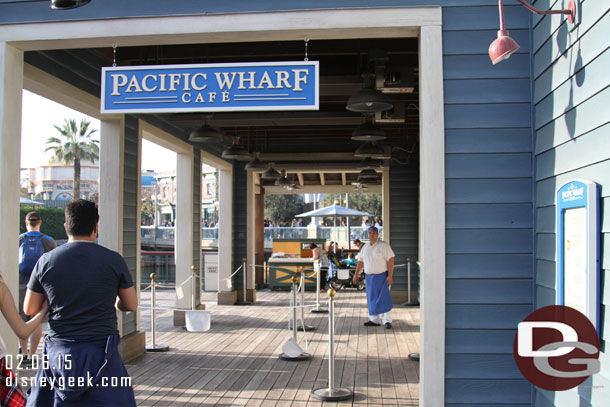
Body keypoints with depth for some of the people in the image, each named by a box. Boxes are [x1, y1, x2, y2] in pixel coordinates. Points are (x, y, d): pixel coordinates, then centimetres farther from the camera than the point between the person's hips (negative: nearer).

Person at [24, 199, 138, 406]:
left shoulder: (46, 261, -2)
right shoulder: (113, 260, -6)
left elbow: (29, 309, 7)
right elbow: (131, 305, 3)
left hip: (59, 352, 2)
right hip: (100, 354, -2)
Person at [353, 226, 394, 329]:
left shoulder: (383, 245, -9)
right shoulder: (365, 247, 10)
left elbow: (390, 260, -13)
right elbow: (360, 261, 16)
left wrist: (390, 276, -18)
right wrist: (356, 274, 11)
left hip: (382, 276, -6)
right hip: (369, 277, 6)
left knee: (383, 298, -8)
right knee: (371, 299, 8)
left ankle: (387, 321, -4)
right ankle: (374, 320, 16)